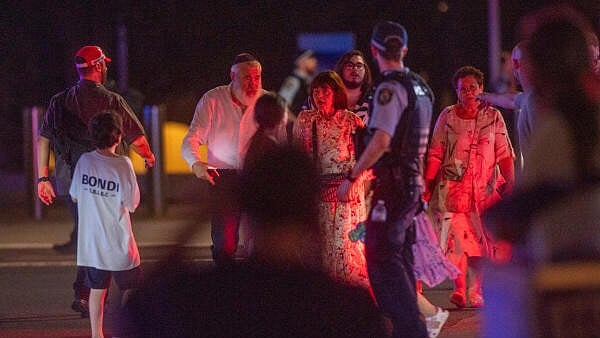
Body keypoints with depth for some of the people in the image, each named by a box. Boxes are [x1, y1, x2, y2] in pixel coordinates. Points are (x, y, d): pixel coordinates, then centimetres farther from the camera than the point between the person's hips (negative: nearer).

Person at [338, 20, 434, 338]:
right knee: (399, 259, 15)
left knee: (382, 260, -8)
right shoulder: (421, 88, 12)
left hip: (391, 183, -9)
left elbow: (381, 141, -24)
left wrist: (351, 177, -20)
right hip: (413, 181, 9)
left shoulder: (390, 89, -15)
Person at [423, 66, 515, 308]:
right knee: (456, 238, -14)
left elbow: (504, 154, 8)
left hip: (484, 189, 1)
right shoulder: (447, 117, 7)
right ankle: (459, 290, -15)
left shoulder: (493, 117, 9)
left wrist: (510, 181, -3)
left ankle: (475, 292, 3)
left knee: (481, 240, -2)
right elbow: (435, 155, 6)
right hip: (453, 186, -1)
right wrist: (427, 185, 1)